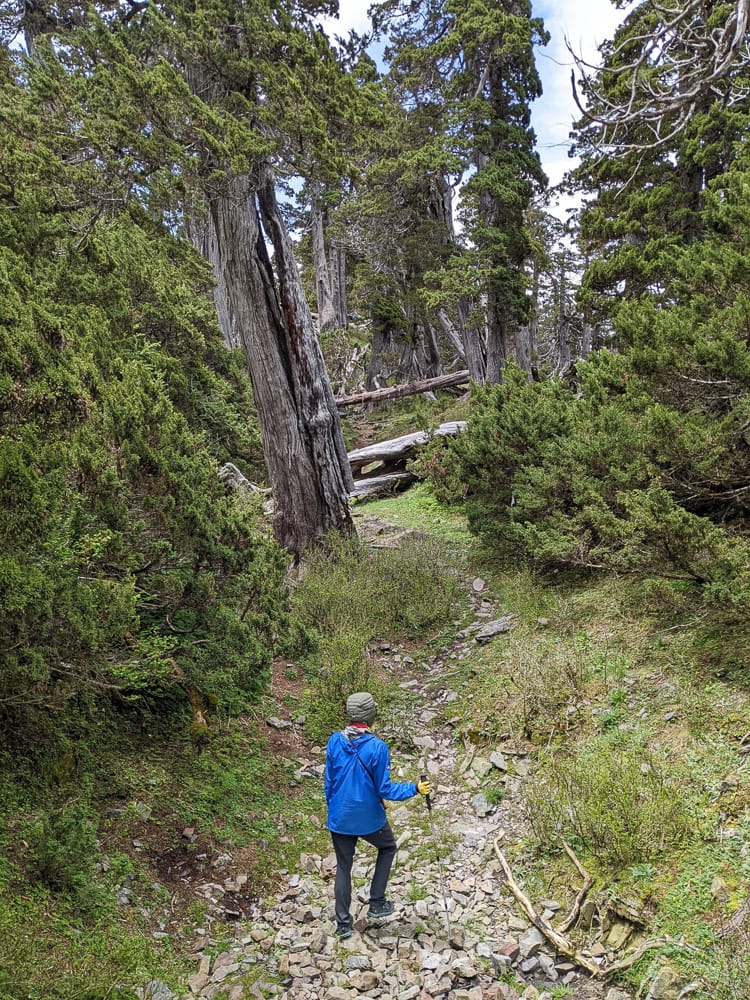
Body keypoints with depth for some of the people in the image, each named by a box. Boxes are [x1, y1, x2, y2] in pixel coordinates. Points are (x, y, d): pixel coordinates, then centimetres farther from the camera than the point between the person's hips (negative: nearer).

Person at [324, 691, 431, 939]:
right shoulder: (377, 747, -22)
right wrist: (414, 788, -4)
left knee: (343, 867, 20)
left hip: (339, 819, 3)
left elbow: (328, 783, 0)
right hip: (369, 818, -3)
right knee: (388, 847, 27)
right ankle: (376, 904, 27)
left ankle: (343, 924, 28)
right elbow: (384, 789, -16)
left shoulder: (335, 742, -11)